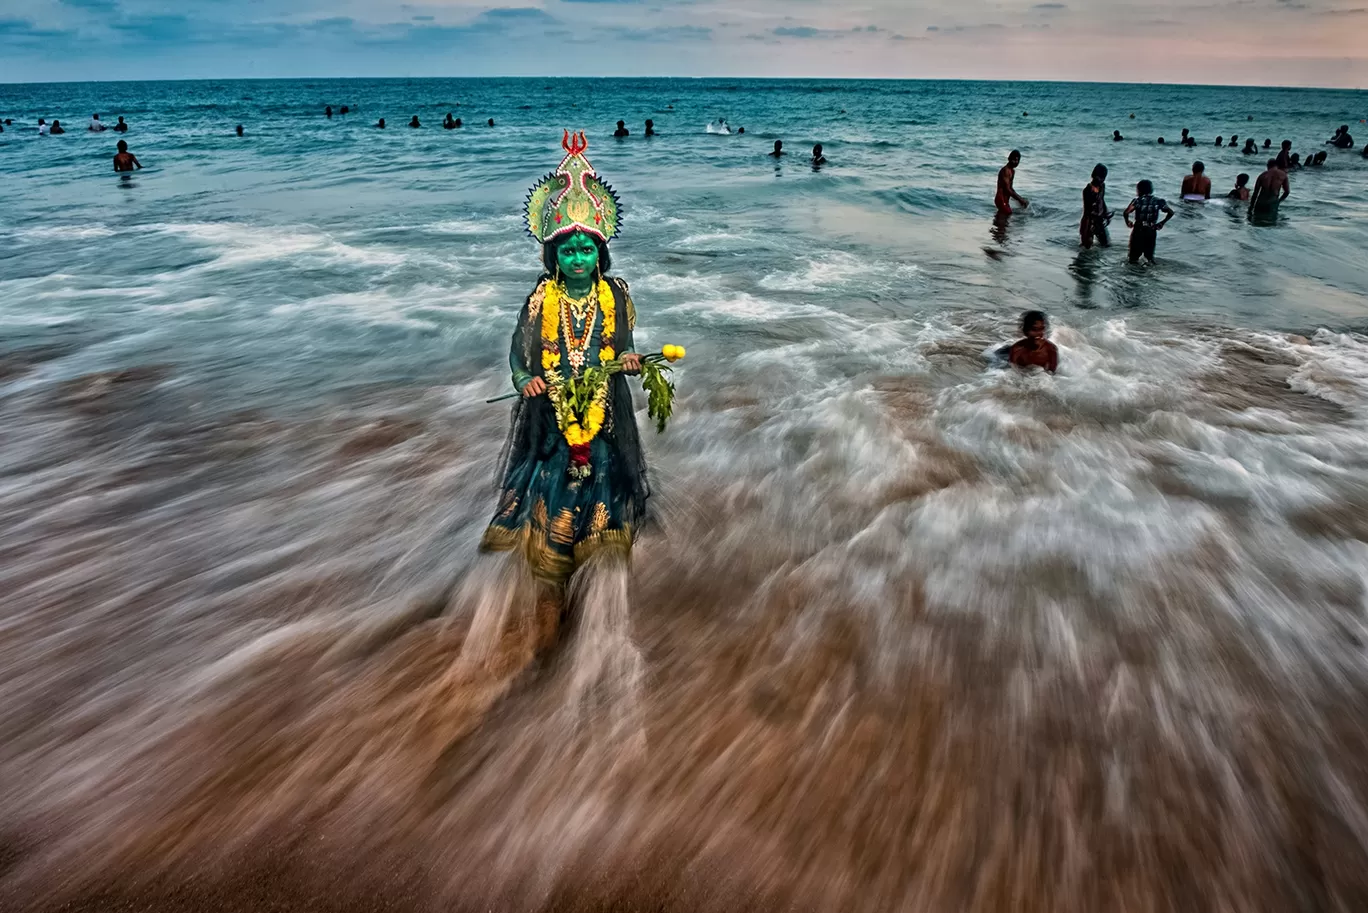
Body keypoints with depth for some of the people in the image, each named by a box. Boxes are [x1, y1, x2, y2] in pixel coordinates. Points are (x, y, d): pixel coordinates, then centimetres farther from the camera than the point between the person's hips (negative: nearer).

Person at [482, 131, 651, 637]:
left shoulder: (616, 295, -1)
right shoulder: (541, 299, -5)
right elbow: (518, 354, 2)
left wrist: (630, 361, -11)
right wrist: (525, 380, -18)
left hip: (605, 419, 1)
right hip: (550, 420, -1)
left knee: (603, 497, 9)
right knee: (550, 504, 2)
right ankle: (550, 599, 17)